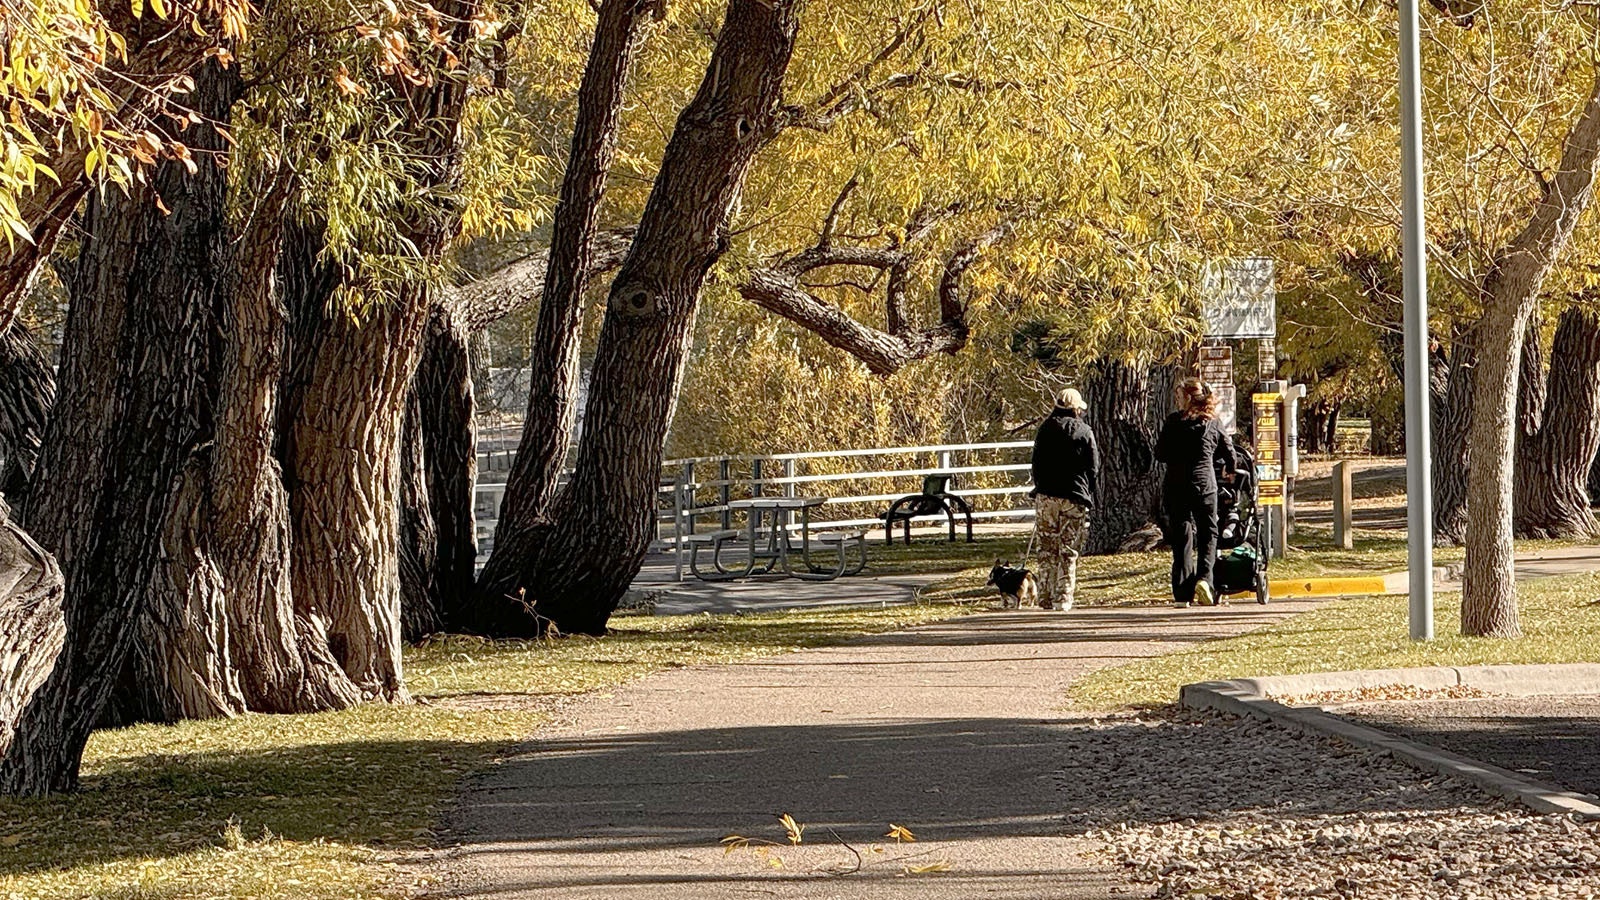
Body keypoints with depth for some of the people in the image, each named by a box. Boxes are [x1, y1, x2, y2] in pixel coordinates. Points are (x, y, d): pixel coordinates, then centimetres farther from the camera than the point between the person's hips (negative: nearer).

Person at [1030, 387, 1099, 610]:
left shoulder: (1046, 429, 6)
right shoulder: (1084, 432, 0)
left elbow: (1036, 464, 11)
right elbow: (1093, 468, 2)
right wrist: (1090, 496, 11)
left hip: (1046, 496, 2)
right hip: (1074, 499, -2)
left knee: (1047, 550, 8)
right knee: (1068, 552, 2)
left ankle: (1045, 598, 6)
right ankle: (1064, 599, -3)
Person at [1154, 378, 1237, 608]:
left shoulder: (1174, 421, -3)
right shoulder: (1213, 423, 3)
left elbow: (1160, 453, 0)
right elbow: (1228, 452, 13)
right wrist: (1229, 470, 34)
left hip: (1175, 487, 0)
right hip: (1205, 485, 1)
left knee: (1181, 538, 4)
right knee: (1207, 535, 11)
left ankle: (1182, 593, 1)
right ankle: (1205, 578, -10)